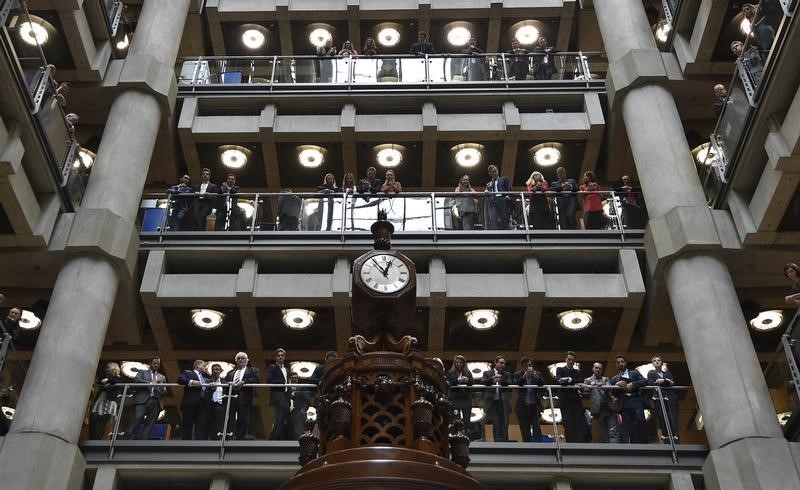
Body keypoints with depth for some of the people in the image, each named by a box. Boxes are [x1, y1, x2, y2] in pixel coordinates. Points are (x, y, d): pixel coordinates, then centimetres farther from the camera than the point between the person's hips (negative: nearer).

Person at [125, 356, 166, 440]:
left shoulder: (162, 377, 28)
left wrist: (163, 390, -4)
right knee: (136, 421, -18)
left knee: (148, 426, -8)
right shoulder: (142, 372, 20)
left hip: (155, 402, 3)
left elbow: (164, 391, 21)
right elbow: (136, 380, -1)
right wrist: (150, 383, -12)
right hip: (143, 400, -3)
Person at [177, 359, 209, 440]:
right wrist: (191, 382, -21)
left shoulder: (205, 379, 29)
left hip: (202, 405, 5)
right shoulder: (187, 373, 11)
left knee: (202, 427, -5)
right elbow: (180, 380, -8)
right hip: (190, 403, -5)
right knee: (187, 426, -3)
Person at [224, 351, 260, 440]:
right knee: (229, 422, -4)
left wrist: (243, 382, -15)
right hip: (231, 399, 3)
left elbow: (256, 380, -3)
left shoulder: (252, 371, 15)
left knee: (243, 422, -5)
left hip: (244, 400, -3)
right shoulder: (230, 372, 27)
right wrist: (230, 384, -7)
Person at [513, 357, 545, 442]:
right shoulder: (518, 374, 8)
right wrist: (524, 376, -18)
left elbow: (542, 383, -4)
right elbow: (515, 384, -9)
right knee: (525, 431, 3)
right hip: (523, 406, 0)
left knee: (537, 428, -11)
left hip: (535, 405, 0)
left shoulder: (537, 374, 12)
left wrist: (534, 375, -17)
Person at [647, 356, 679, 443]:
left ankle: (676, 439, -20)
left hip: (671, 397, 2)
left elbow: (673, 383, 12)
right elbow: (651, 383, 1)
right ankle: (667, 441, -18)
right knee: (663, 419, -13)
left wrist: (662, 381, -1)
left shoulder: (667, 373, 27)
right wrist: (667, 382, -1)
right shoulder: (651, 373, 19)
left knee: (673, 418, -12)